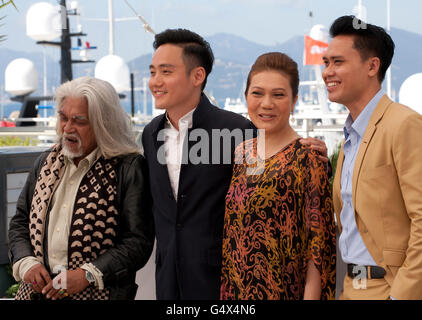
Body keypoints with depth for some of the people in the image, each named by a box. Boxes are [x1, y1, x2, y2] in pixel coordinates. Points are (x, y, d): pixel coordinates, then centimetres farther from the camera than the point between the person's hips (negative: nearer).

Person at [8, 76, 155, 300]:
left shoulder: (128, 168, -8)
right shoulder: (47, 162, 10)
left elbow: (139, 242, -12)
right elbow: (20, 222, 15)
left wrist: (87, 274, -19)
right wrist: (26, 262, -3)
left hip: (98, 293, -4)